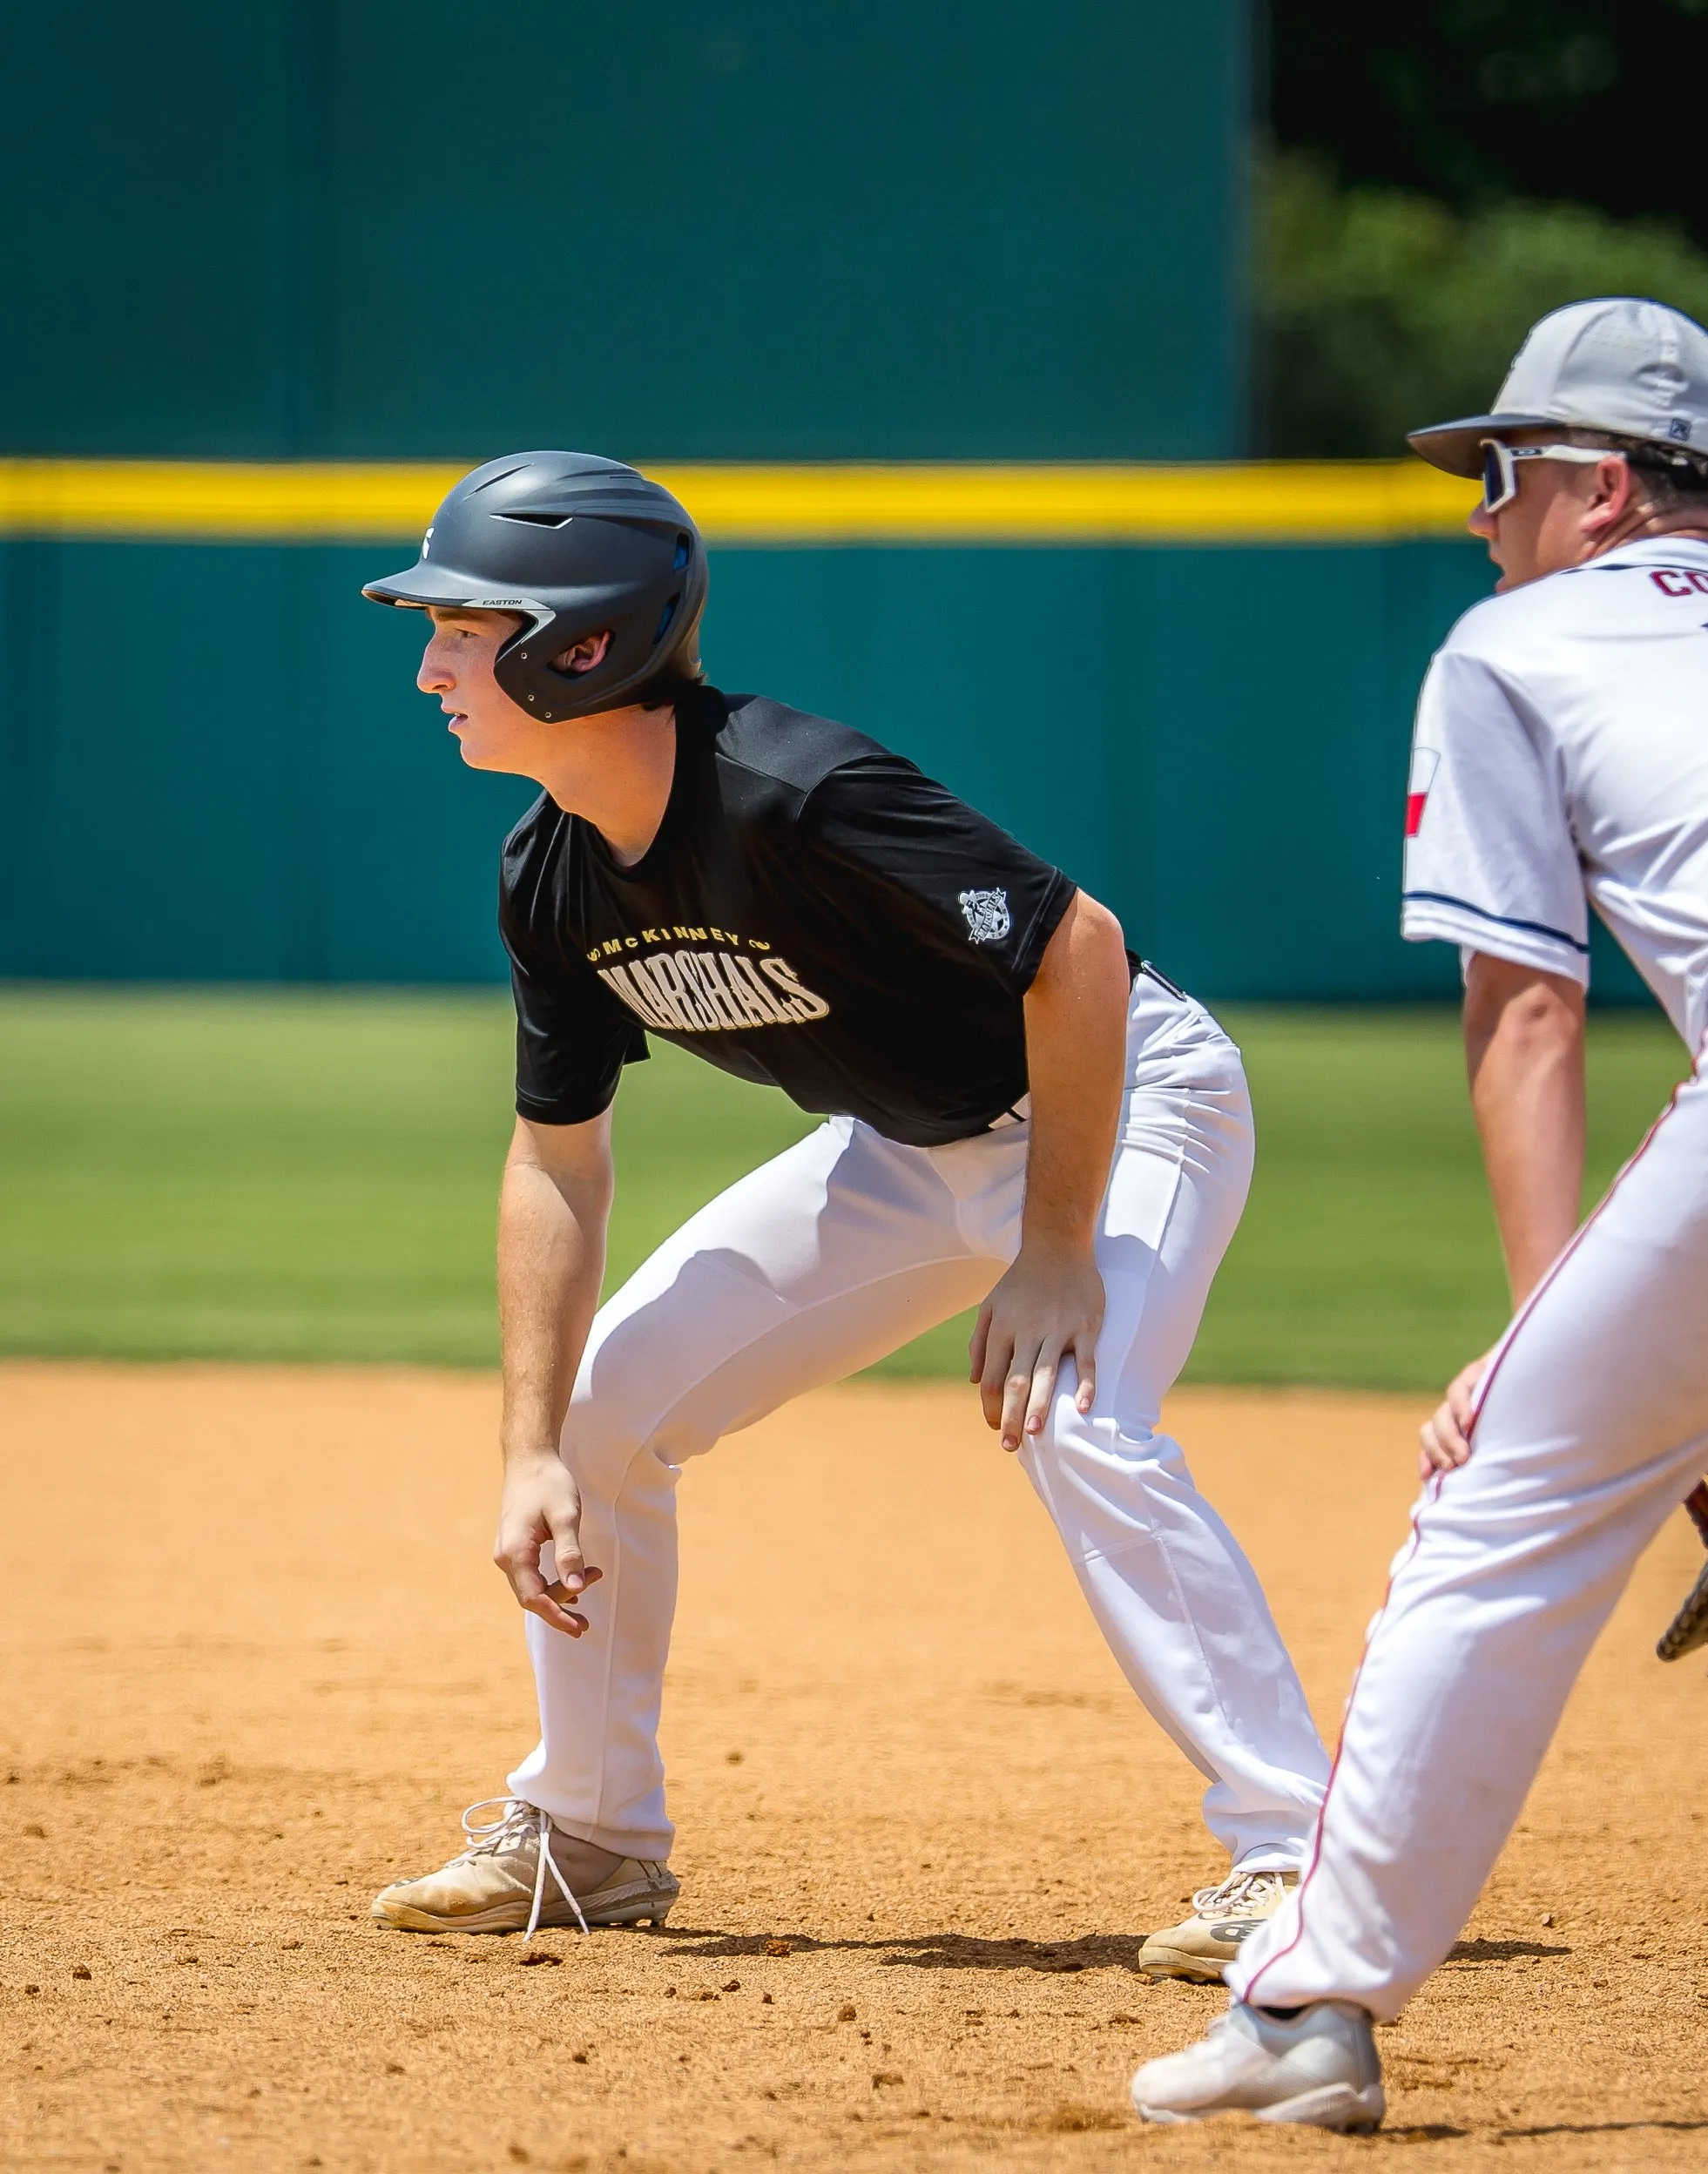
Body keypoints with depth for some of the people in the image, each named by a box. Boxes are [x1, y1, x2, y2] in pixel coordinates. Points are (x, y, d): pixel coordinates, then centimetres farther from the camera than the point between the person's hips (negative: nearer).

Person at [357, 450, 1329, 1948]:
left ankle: (1295, 1852, -26)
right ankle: (590, 1840, 21)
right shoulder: (553, 880, -9)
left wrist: (1055, 1255, -30)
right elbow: (558, 1157, 0)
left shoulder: (793, 798, -35)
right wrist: (533, 1457, -7)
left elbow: (1079, 950, -32)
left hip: (1119, 1095, -8)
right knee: (602, 1401, 5)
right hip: (912, 1147, 8)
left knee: (1075, 1422, -33)